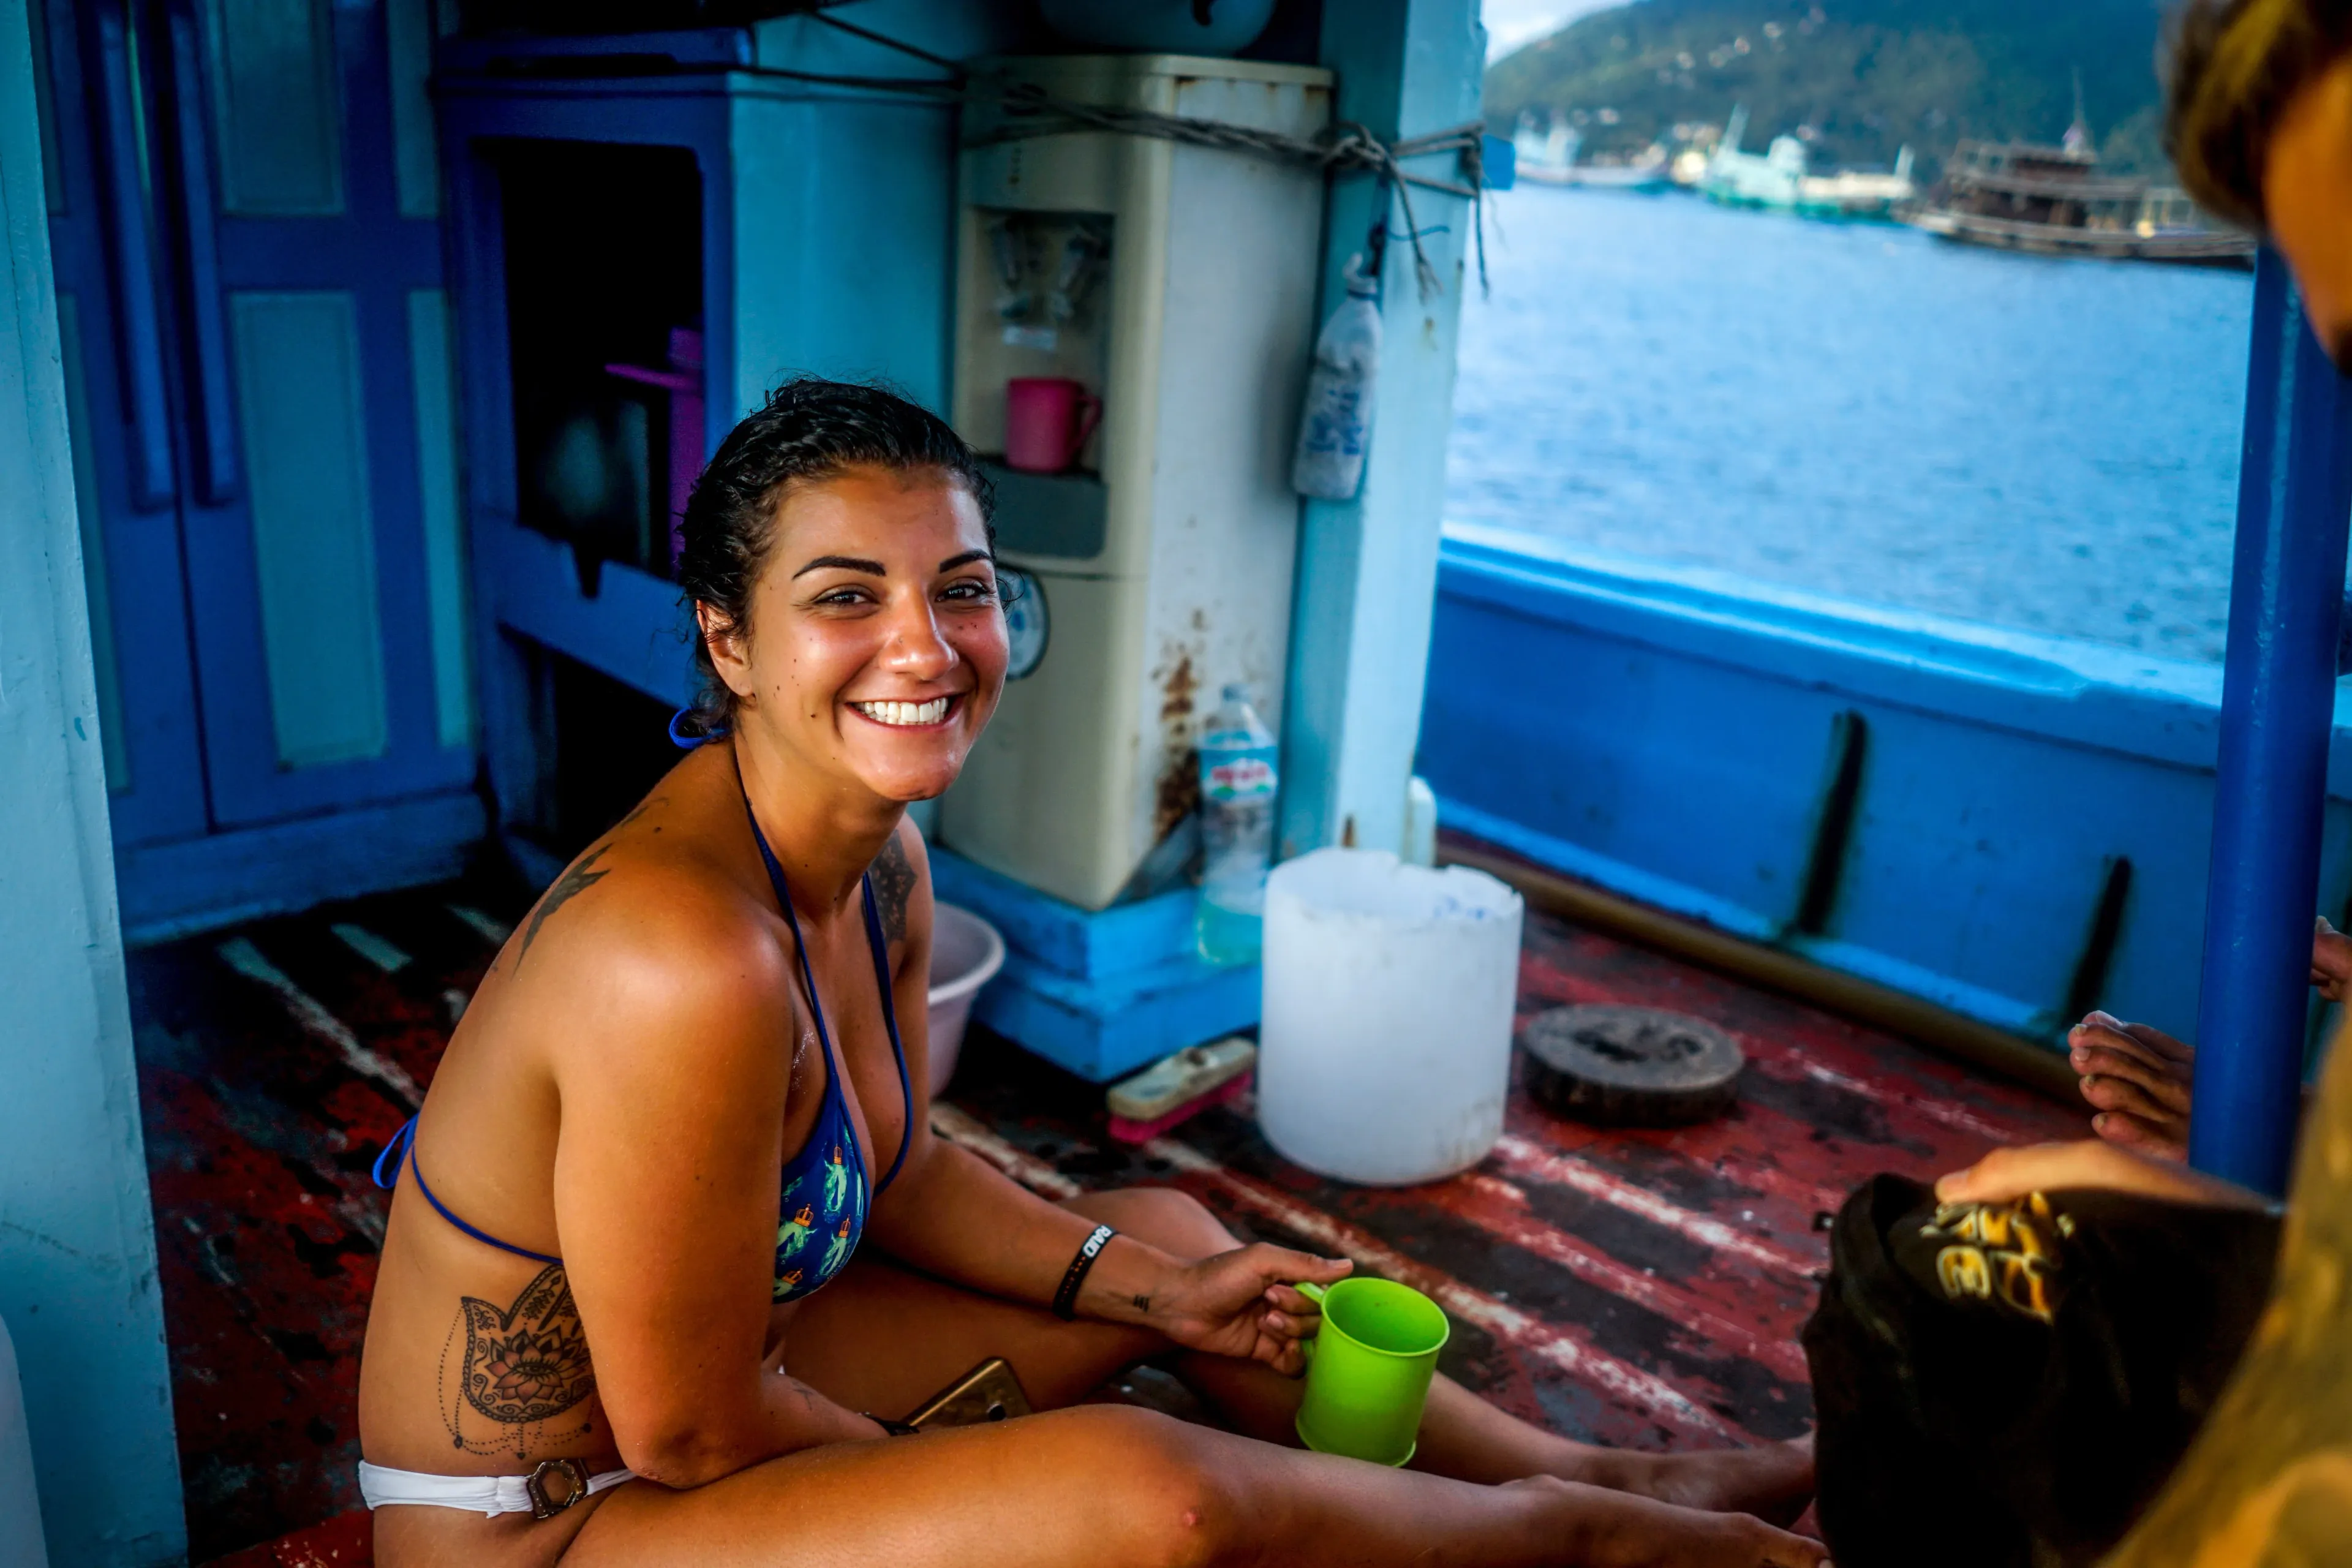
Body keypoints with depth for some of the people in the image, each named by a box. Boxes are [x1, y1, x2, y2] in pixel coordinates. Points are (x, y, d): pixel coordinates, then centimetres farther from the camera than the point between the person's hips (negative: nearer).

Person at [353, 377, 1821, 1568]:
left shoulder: (884, 864, -6)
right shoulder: (690, 962, -34)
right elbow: (693, 1433, -25)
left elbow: (899, 1172, 8)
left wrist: (1156, 1290, -2)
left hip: (720, 1364, 9)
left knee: (1166, 1231, 10)